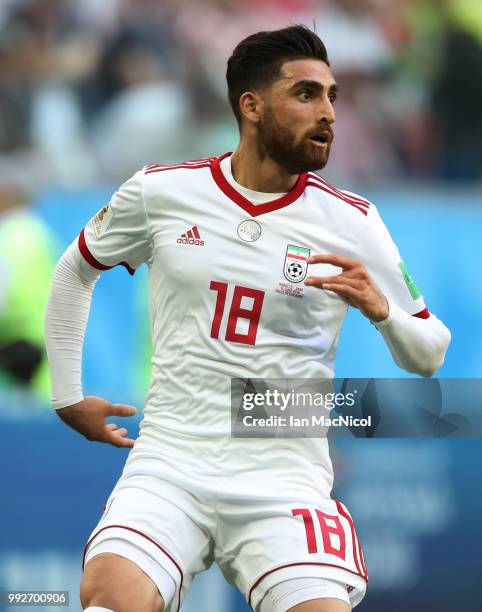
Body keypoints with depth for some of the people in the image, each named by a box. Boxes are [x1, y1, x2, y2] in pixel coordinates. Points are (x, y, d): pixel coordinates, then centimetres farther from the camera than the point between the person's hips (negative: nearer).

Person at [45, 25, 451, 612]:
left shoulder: (352, 222, 2)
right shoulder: (161, 191, 3)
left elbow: (429, 355, 8)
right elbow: (74, 272, 21)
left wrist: (380, 309, -12)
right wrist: (68, 394, 20)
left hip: (284, 482, 1)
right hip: (170, 464, -1)